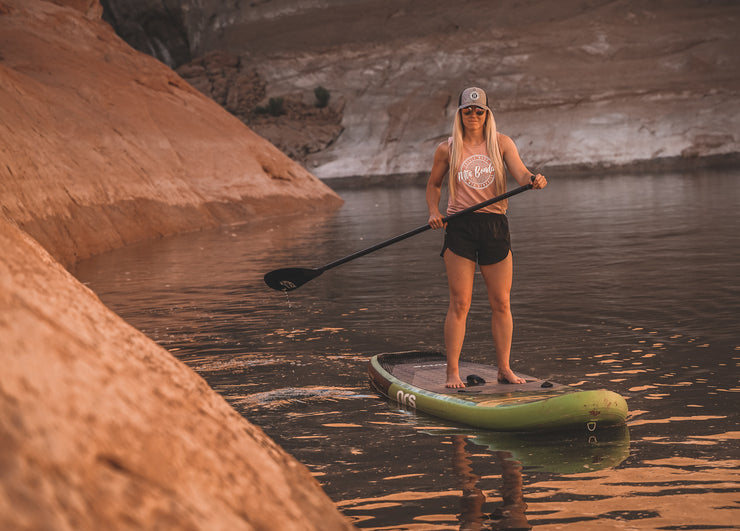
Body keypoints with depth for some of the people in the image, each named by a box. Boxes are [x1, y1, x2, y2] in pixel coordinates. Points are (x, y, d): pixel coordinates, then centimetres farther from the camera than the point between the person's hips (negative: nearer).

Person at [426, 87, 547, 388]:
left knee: (501, 303, 5)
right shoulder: (447, 150, 5)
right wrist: (434, 212, -1)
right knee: (459, 304, -4)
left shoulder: (501, 143, 5)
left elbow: (521, 173, -8)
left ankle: (504, 369, 16)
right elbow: (433, 185, 17)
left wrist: (534, 180, -30)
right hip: (460, 227, -1)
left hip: (495, 227, 1)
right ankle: (452, 372, 2)